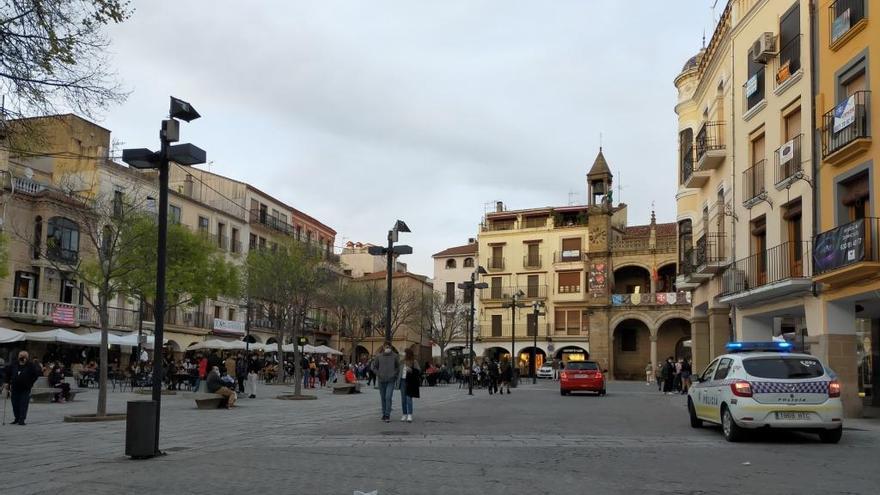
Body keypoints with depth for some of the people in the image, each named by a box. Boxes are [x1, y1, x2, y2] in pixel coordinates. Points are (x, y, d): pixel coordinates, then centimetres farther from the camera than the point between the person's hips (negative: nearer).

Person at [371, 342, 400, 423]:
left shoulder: (394, 357, 2)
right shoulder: (379, 357, 3)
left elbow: (398, 367, 11)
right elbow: (374, 367, 9)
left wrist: (395, 375, -1)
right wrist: (378, 374, -4)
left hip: (391, 381, -2)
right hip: (381, 381, 2)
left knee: (388, 397, -13)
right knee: (383, 398, 9)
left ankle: (387, 415, -10)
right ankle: (384, 414, 21)